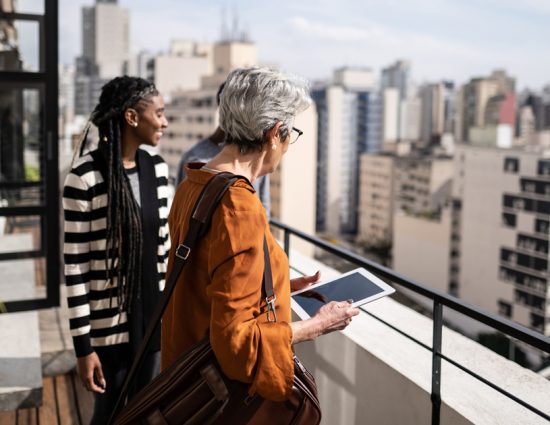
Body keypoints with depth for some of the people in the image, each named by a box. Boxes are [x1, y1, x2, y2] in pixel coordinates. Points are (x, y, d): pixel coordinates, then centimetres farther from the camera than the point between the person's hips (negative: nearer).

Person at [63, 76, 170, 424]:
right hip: (108, 323, -5)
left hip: (154, 316, 5)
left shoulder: (157, 168, 2)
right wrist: (83, 343, -13)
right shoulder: (85, 177, -16)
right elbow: (75, 265, -14)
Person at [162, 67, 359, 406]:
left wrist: (281, 287, 11)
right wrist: (319, 325, -15)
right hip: (232, 386, -8)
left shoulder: (194, 185, -1)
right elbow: (236, 340, -27)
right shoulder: (239, 207, -28)